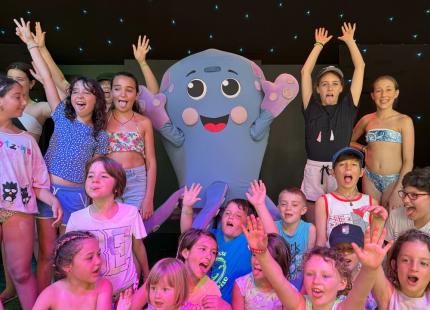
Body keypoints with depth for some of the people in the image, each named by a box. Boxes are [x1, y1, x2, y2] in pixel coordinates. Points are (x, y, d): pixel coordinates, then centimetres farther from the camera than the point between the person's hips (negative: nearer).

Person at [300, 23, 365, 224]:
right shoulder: (311, 107, 5)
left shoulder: (347, 107, 6)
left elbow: (360, 67, 8)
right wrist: (319, 44, 14)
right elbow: (305, 71, 6)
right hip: (314, 171, 0)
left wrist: (350, 41, 14)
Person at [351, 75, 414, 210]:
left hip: (394, 180, -2)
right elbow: (349, 141, 20)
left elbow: (408, 161, -7)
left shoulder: (404, 121, -5)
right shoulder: (367, 120, 4)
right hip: (370, 179, 3)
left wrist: (398, 192, -13)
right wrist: (363, 148, 1)